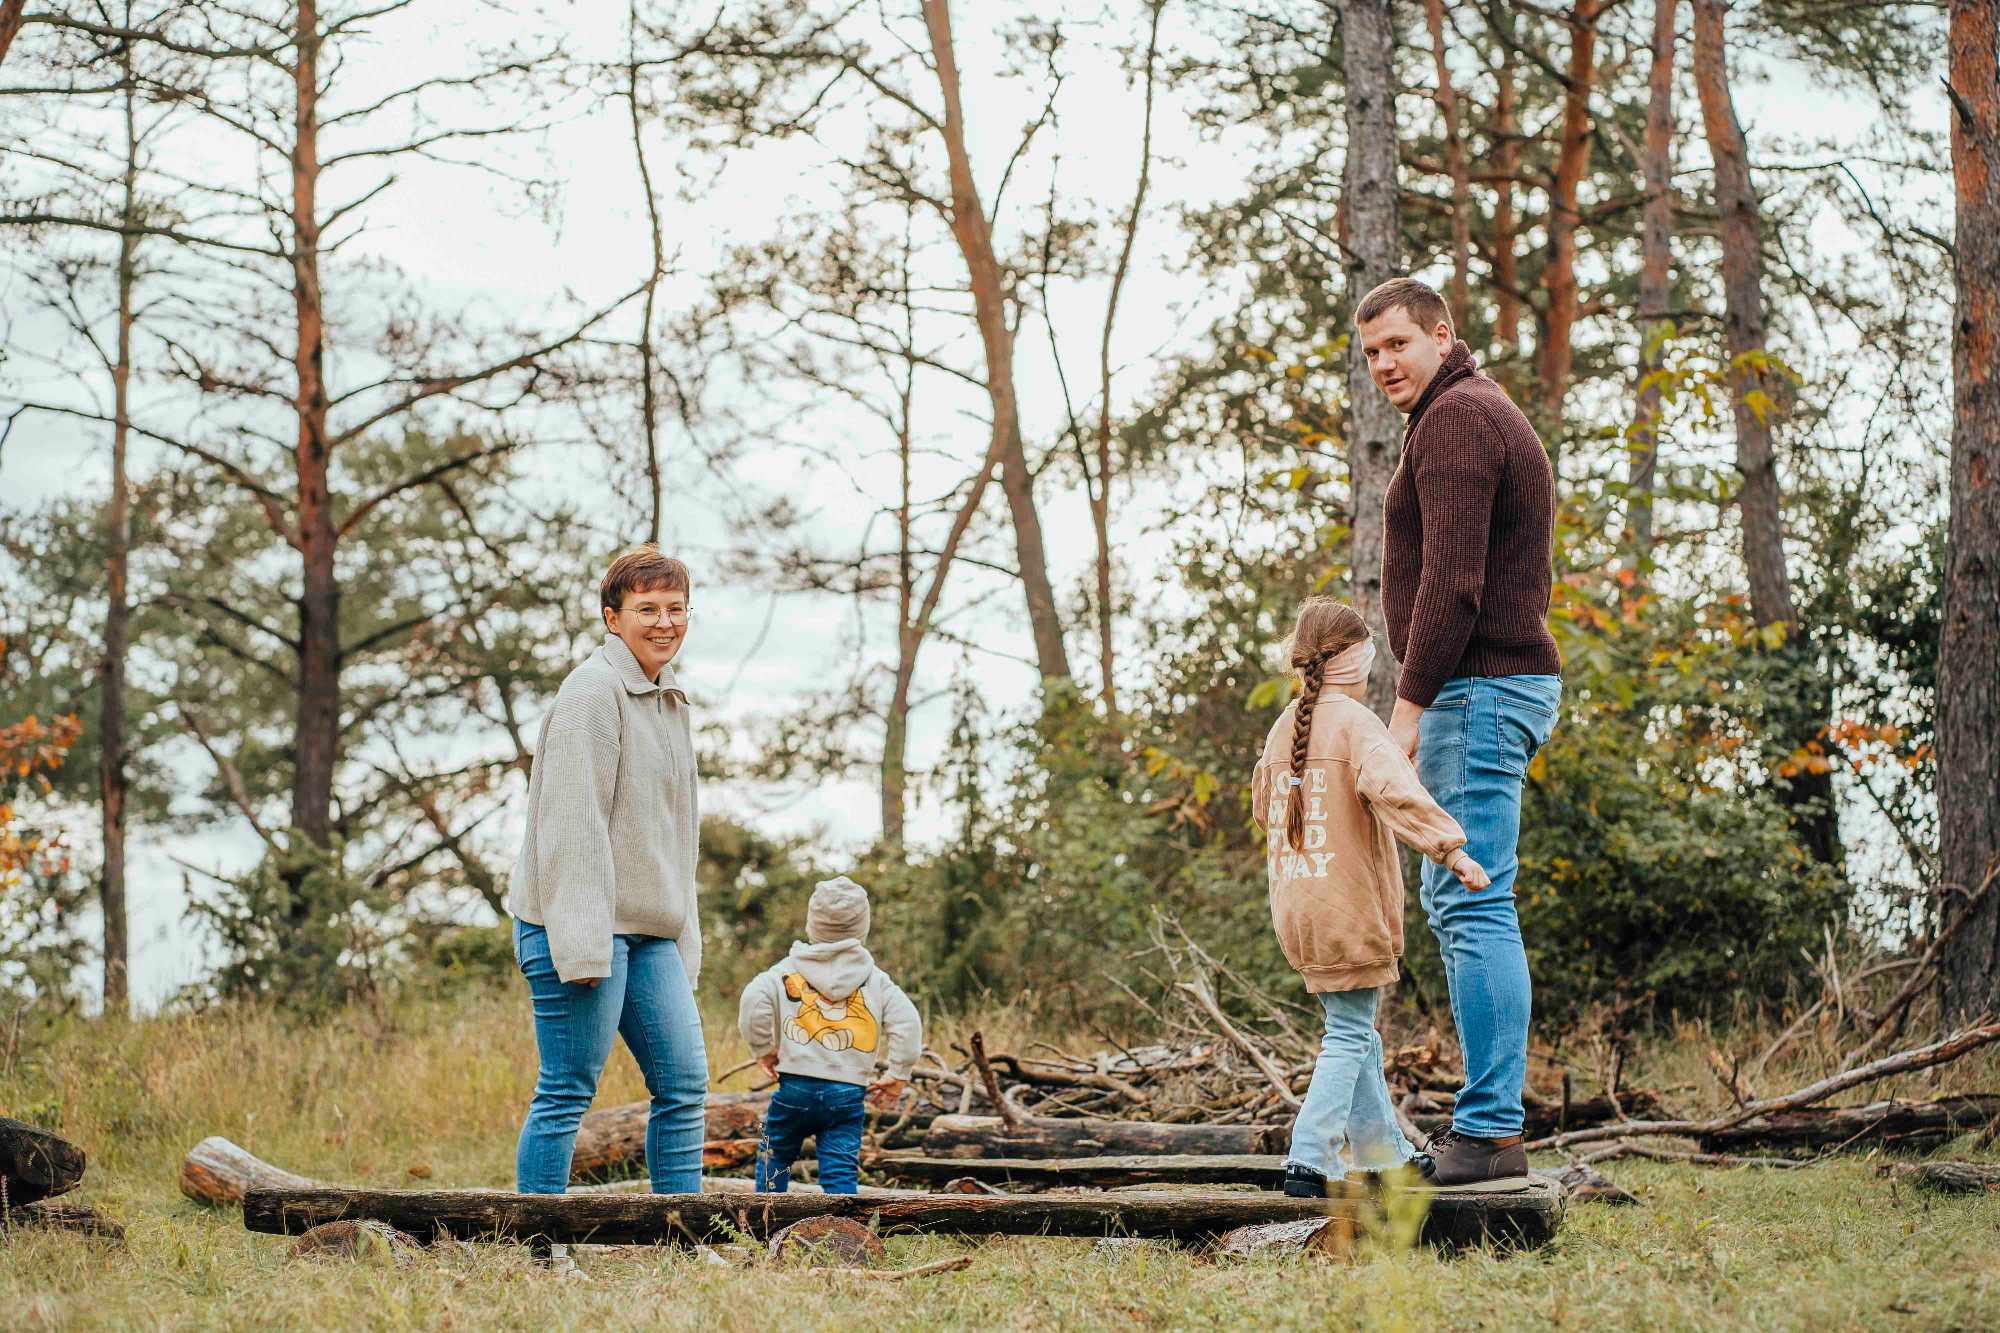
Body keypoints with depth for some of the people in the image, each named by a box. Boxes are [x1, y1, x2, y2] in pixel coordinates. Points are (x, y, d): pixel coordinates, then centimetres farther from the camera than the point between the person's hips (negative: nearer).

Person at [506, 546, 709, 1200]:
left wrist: (684, 945, 19)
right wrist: (582, 943, -22)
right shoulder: (592, 693, -11)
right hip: (577, 928, -9)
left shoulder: (670, 700, 19)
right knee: (567, 1092, -5)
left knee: (684, 1083, 6)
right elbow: (571, 822, -17)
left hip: (648, 934, 9)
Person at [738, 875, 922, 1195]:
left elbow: (754, 1001, -12)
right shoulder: (876, 980, 8)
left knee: (775, 1158, 20)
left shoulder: (787, 970, 4)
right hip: (848, 1094, 0)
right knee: (840, 1171, 0)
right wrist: (896, 1075, 7)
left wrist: (763, 1049, 2)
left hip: (795, 1085, 0)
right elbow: (907, 1022, -1)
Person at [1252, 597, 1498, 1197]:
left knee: (1352, 1028, 17)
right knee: (1349, 1035, -3)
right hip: (1348, 906, -8)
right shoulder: (1356, 723, -12)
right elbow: (1394, 789, -28)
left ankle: (1383, 1152, 25)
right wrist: (1451, 850, -31)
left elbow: (1264, 804, 24)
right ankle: (1309, 1160, -11)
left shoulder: (1283, 727, 11)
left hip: (1294, 908, 8)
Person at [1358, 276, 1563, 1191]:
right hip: (1512, 680, 11)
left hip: (1477, 689, -11)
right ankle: (1489, 1113, 16)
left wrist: (1410, 703, -18)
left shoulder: (1454, 421, -10)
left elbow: (1452, 580, -20)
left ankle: (1491, 1130, -13)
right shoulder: (1489, 415, 23)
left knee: (1474, 909, -12)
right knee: (1452, 904, 14)